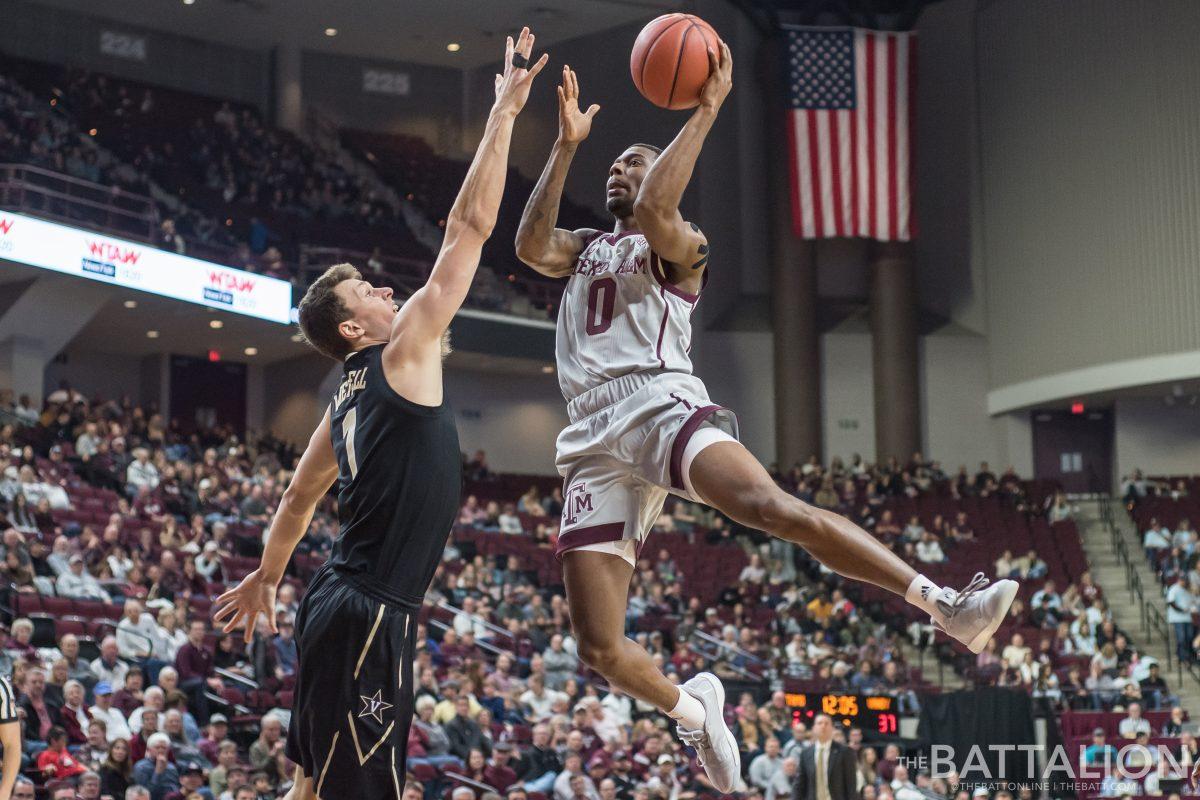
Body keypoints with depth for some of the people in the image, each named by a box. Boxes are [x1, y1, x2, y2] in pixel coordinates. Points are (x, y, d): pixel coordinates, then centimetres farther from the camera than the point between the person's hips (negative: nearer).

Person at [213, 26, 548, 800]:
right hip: (370, 614, -10)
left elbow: (300, 495, 27)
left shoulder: (349, 401, 16)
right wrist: (505, 112, -3)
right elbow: (471, 226, -8)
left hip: (340, 603, 10)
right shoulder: (404, 355, -6)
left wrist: (268, 576, 41)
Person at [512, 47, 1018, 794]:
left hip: (663, 405, -4)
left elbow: (652, 211, -12)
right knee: (600, 648, -5)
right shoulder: (583, 247, 28)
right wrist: (567, 144, 4)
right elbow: (531, 244, 4)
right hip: (595, 437, 5)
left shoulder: (681, 245, 13)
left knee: (776, 508, -34)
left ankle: (945, 605, -36)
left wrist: (706, 111, -8)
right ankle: (692, 709, 24)